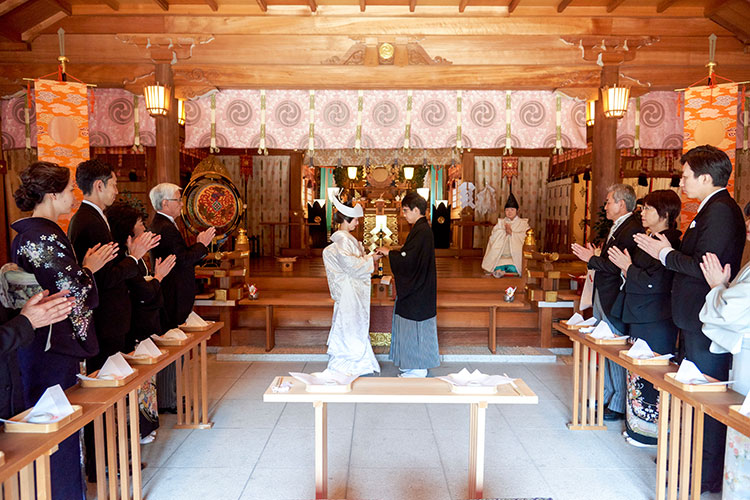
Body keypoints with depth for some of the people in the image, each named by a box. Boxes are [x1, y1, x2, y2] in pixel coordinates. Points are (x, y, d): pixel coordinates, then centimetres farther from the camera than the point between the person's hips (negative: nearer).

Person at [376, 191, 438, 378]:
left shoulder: (422, 231, -20)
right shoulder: (421, 229, 11)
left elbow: (408, 259, -23)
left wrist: (388, 252, -9)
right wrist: (391, 252, 10)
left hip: (417, 291, -10)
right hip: (415, 288, 10)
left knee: (415, 327, 0)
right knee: (412, 327, 16)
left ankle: (419, 368, 11)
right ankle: (414, 364, 26)